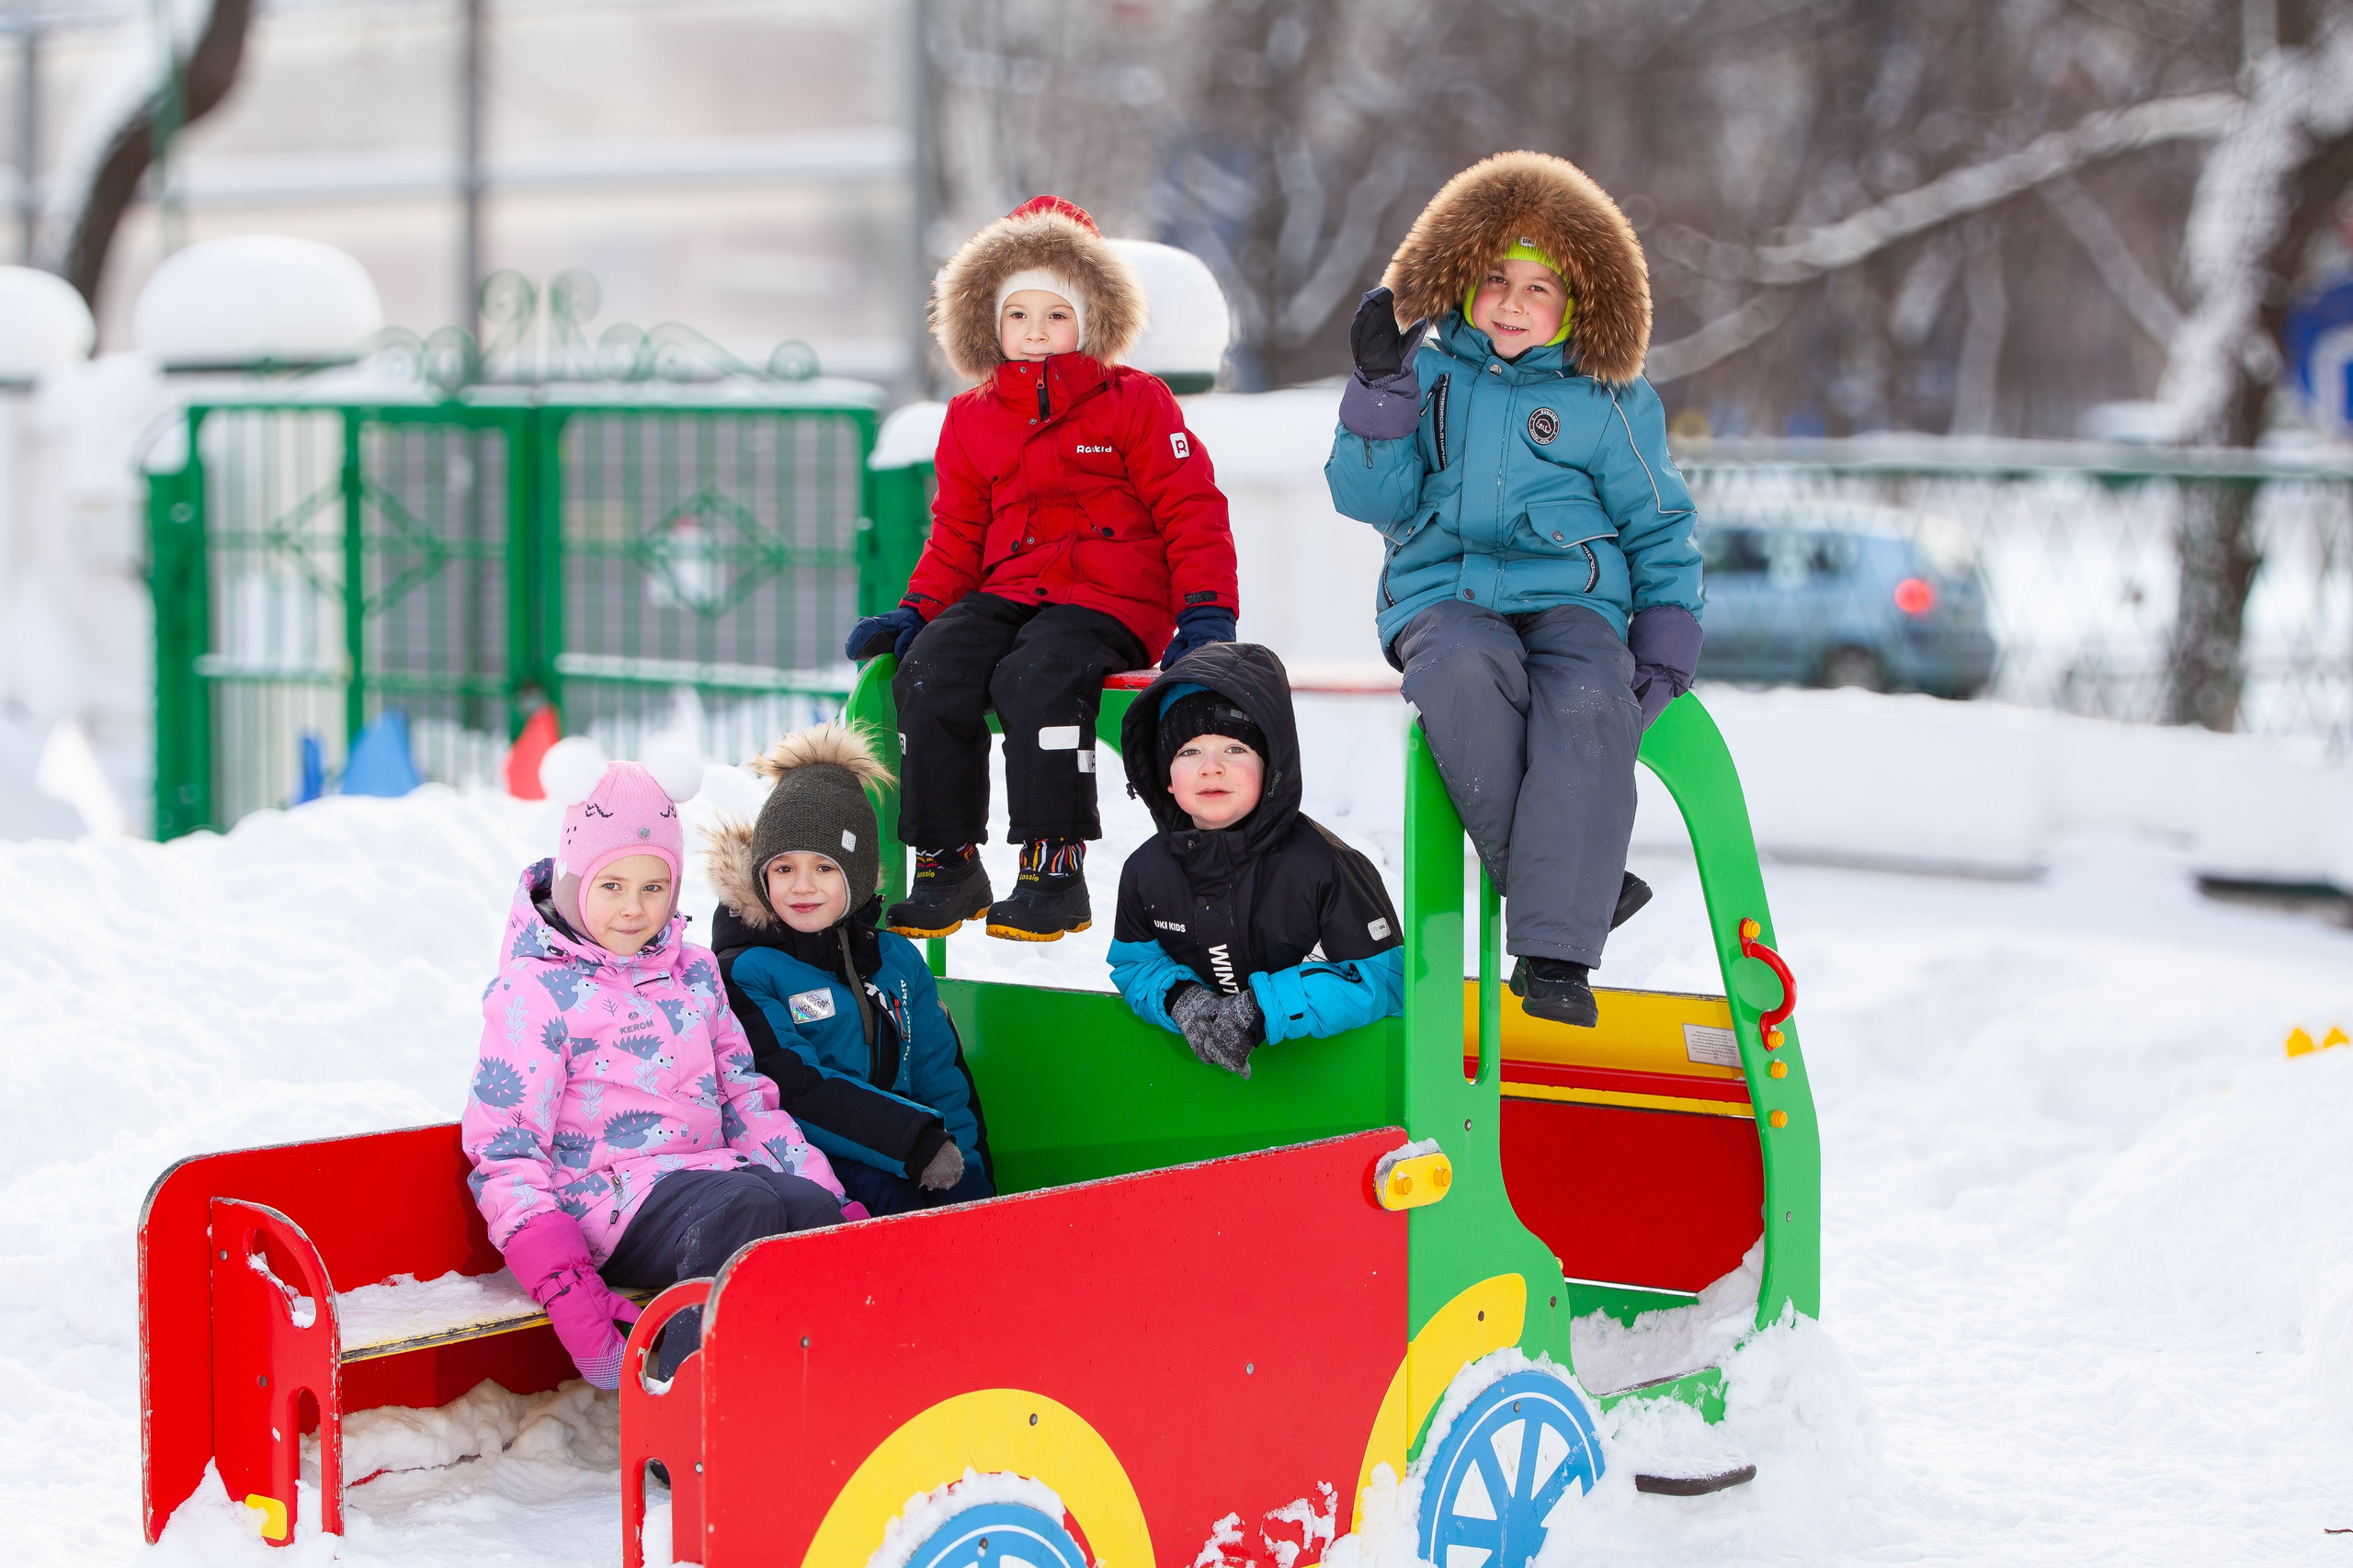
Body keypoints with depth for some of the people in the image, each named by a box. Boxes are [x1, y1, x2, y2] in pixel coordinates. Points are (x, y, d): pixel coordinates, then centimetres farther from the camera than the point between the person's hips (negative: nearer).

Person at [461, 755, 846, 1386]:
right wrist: (568, 1293, -18)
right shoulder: (535, 992, -1)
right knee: (744, 1205, -36)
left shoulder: (693, 970, 18)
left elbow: (745, 1097, 22)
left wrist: (836, 1200, 8)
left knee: (818, 1213, -27)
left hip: (712, 1168, 6)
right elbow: (504, 1156, -5)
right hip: (613, 1200, -6)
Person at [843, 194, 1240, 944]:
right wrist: (913, 612, 4)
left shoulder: (1134, 403, 5)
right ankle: (948, 867, -15)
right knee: (929, 671, -24)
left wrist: (1205, 611, -10)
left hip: (1109, 599, -5)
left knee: (1034, 676, -34)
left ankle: (1055, 870, -27)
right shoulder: (972, 419, 18)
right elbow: (956, 538, 20)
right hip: (1008, 591, 5)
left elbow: (1191, 510, 2)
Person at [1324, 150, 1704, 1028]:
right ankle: (1541, 875, -31)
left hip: (1570, 601, 0)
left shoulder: (1610, 401, 12)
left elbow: (1658, 528, 16)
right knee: (1464, 670, -38)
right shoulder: (1429, 371, 12)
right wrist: (1380, 388, -8)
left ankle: (1554, 951, -37)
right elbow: (1370, 497, 5)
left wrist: (1665, 648, 4)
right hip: (1444, 596, 0)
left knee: (1588, 705, -34)